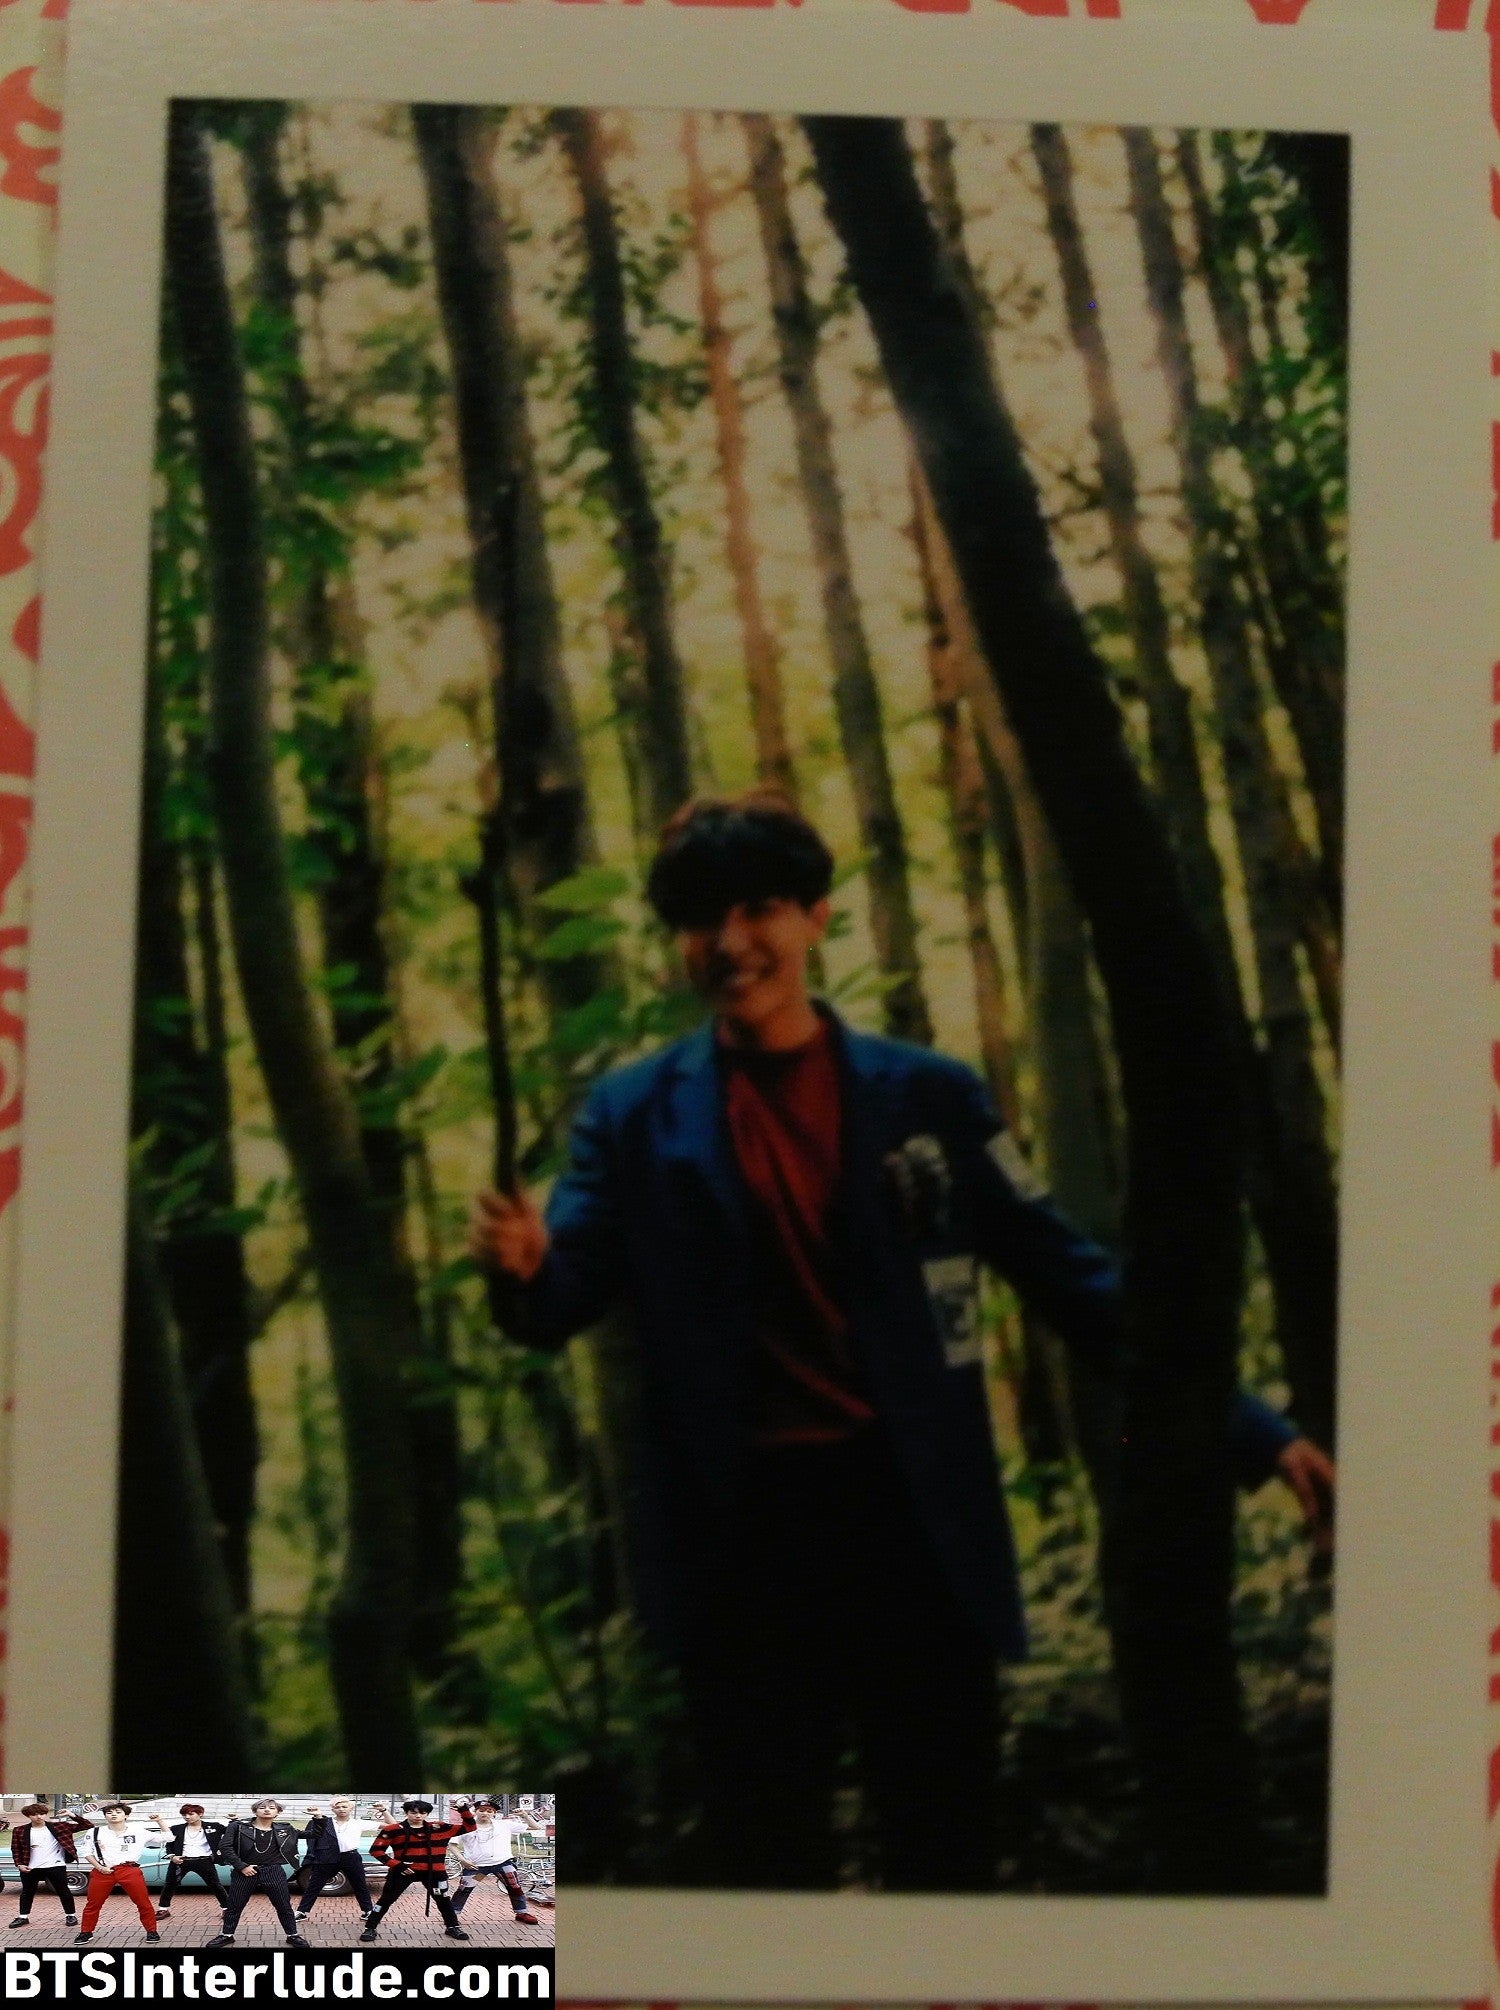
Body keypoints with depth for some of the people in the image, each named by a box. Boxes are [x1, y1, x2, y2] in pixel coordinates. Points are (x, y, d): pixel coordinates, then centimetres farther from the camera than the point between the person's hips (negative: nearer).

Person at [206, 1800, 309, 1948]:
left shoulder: (284, 1829, 3)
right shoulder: (239, 1827, -6)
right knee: (234, 1906, 8)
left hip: (273, 1872, 1)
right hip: (244, 1872, -1)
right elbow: (225, 1847, -10)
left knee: (284, 1906, 4)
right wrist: (241, 1866, -13)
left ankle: (293, 1936, 20)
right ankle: (226, 1935, 26)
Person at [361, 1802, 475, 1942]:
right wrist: (397, 1865, -14)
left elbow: (469, 1827, 3)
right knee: (387, 1899, 3)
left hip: (433, 1872, 2)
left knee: (443, 1899, 11)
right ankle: (370, 1928, 16)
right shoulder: (393, 1830, -7)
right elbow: (376, 1850, -7)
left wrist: (463, 1809, -14)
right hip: (403, 1871, -2)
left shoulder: (438, 1828, 1)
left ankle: (453, 1927, 29)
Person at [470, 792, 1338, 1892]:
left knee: (946, 1844, 9)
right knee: (768, 1848, 10)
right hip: (744, 1535, 0)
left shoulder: (928, 1095, 4)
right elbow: (567, 1300, -1)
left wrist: (1252, 1431, -3)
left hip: (915, 1520, 0)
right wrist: (525, 1266, -27)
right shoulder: (634, 1118, 6)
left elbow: (1069, 1276, 4)